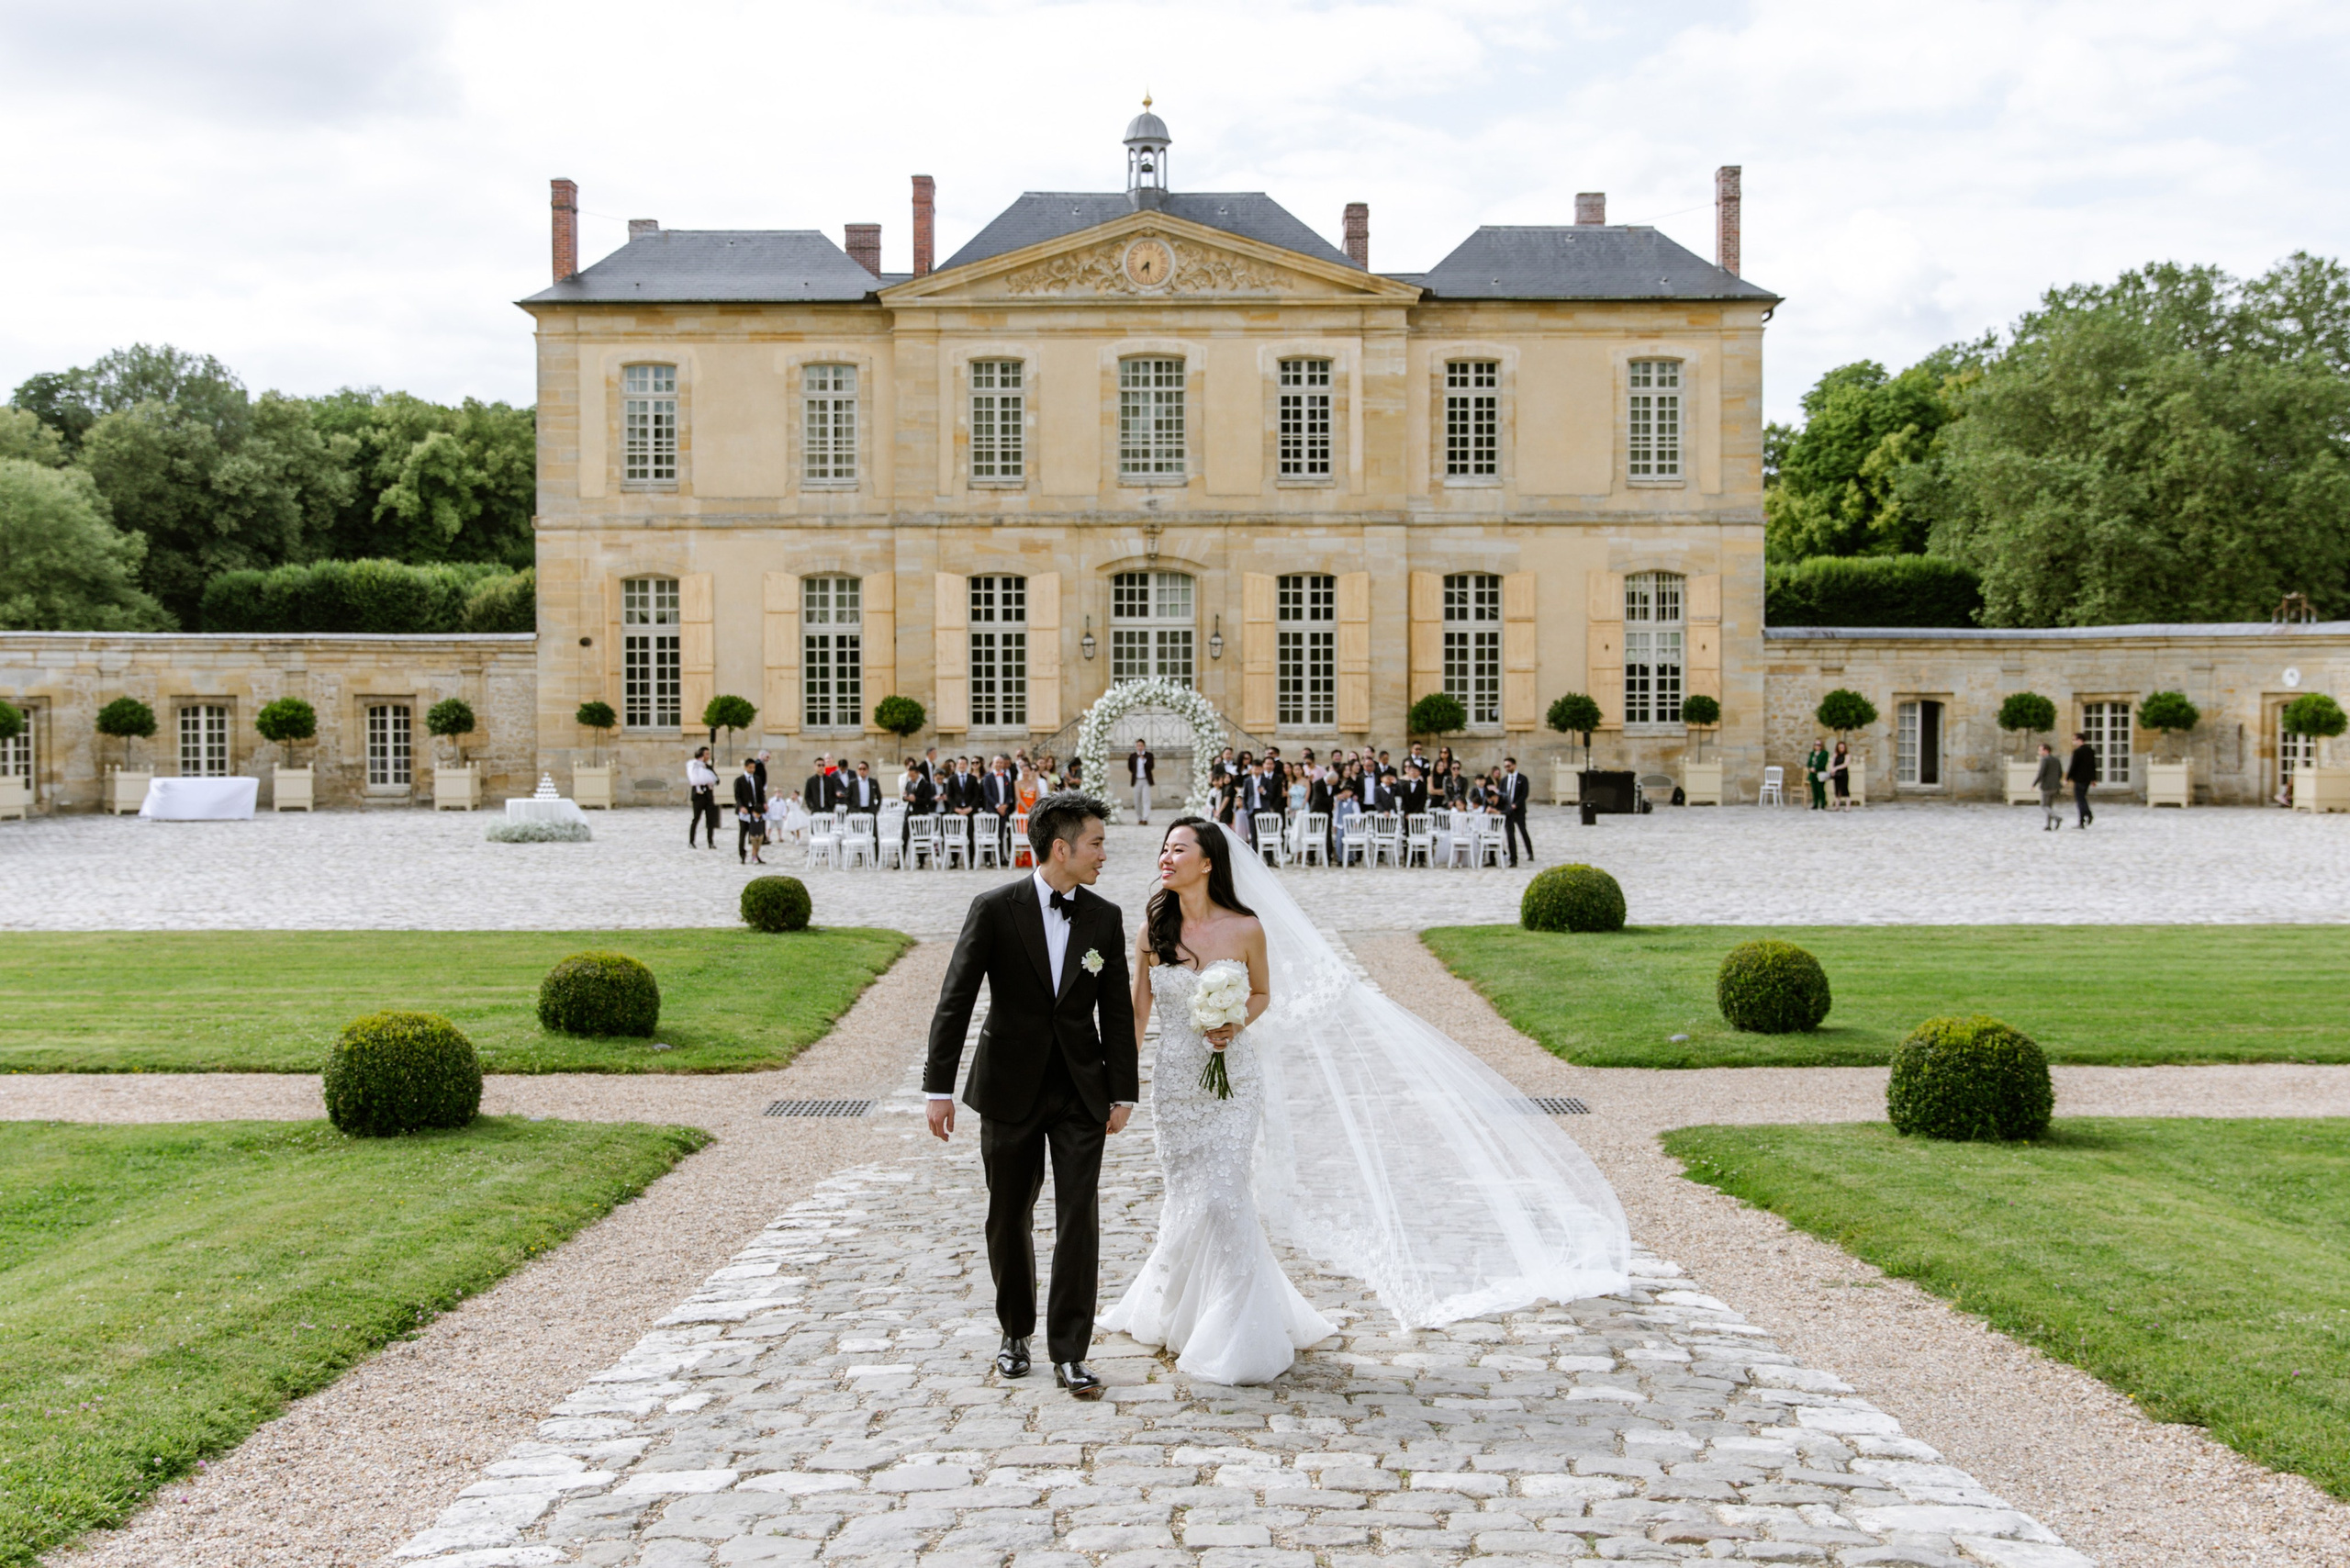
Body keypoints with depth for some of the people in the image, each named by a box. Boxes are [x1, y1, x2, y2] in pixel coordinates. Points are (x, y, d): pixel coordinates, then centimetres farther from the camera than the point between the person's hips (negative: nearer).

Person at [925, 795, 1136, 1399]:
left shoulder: (1105, 919, 0)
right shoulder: (994, 909, -9)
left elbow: (1117, 1011, 6)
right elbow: (955, 1001, -9)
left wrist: (1123, 1092, 5)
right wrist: (939, 1088, -12)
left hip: (1081, 1094, 2)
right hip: (1010, 1091, -1)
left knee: (1079, 1220, -3)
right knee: (1009, 1218, 11)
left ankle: (1070, 1351, 5)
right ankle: (1016, 1331, 31)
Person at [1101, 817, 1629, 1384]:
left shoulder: (1247, 929, -9)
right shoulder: (1151, 932, -3)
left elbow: (1263, 994, 6)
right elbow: (1138, 1009, 5)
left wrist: (1236, 1025, -15)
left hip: (1236, 1081, -2)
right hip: (1176, 1082, 2)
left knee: (1223, 1197, -6)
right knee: (1189, 1198, 10)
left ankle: (1231, 1339, 7)